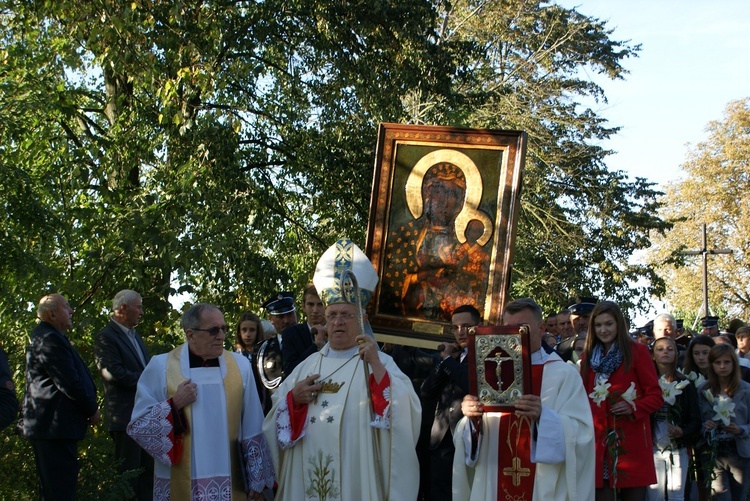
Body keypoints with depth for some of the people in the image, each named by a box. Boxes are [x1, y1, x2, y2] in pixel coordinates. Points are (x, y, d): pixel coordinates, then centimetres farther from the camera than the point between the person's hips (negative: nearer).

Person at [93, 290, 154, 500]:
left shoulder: (134, 335, 18)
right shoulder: (106, 337, -10)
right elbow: (113, 372, -20)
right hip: (125, 417, -9)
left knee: (148, 469, 12)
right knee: (128, 473, -4)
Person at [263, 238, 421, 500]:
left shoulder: (380, 362, -1)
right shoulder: (308, 365, 13)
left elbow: (403, 412, -17)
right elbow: (277, 419, 13)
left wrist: (375, 365, -25)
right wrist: (294, 397, -7)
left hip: (355, 480, -4)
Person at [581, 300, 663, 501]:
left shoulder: (637, 351, 0)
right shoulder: (589, 356, 13)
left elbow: (655, 395, -2)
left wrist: (633, 408, -19)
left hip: (631, 440, -3)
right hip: (599, 440, 3)